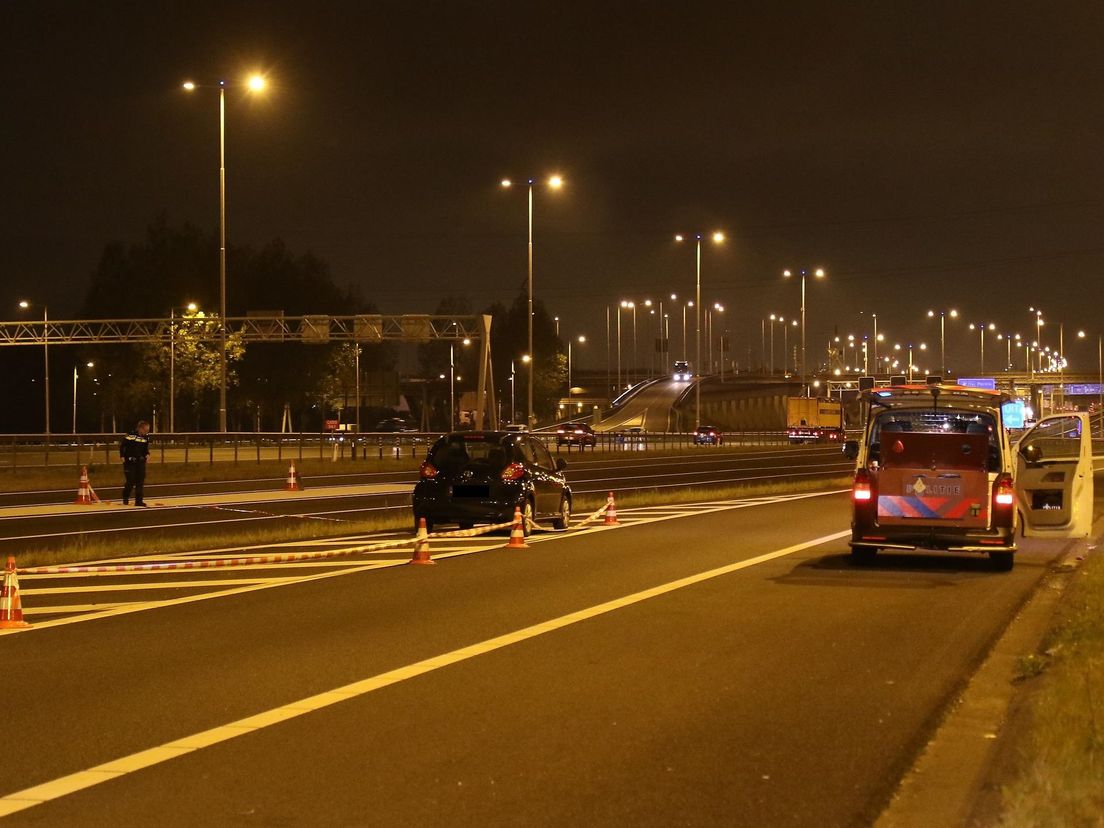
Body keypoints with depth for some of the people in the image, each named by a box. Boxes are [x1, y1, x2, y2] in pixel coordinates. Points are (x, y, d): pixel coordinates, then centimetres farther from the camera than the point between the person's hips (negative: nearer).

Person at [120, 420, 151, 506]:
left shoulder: (146, 437, 2)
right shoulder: (131, 435, -16)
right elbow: (122, 445, -8)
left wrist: (147, 454, -1)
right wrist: (122, 456, -11)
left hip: (141, 461, 5)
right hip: (130, 462, -5)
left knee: (140, 481, 2)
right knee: (131, 481, -6)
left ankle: (138, 501, 9)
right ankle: (125, 499, 17)